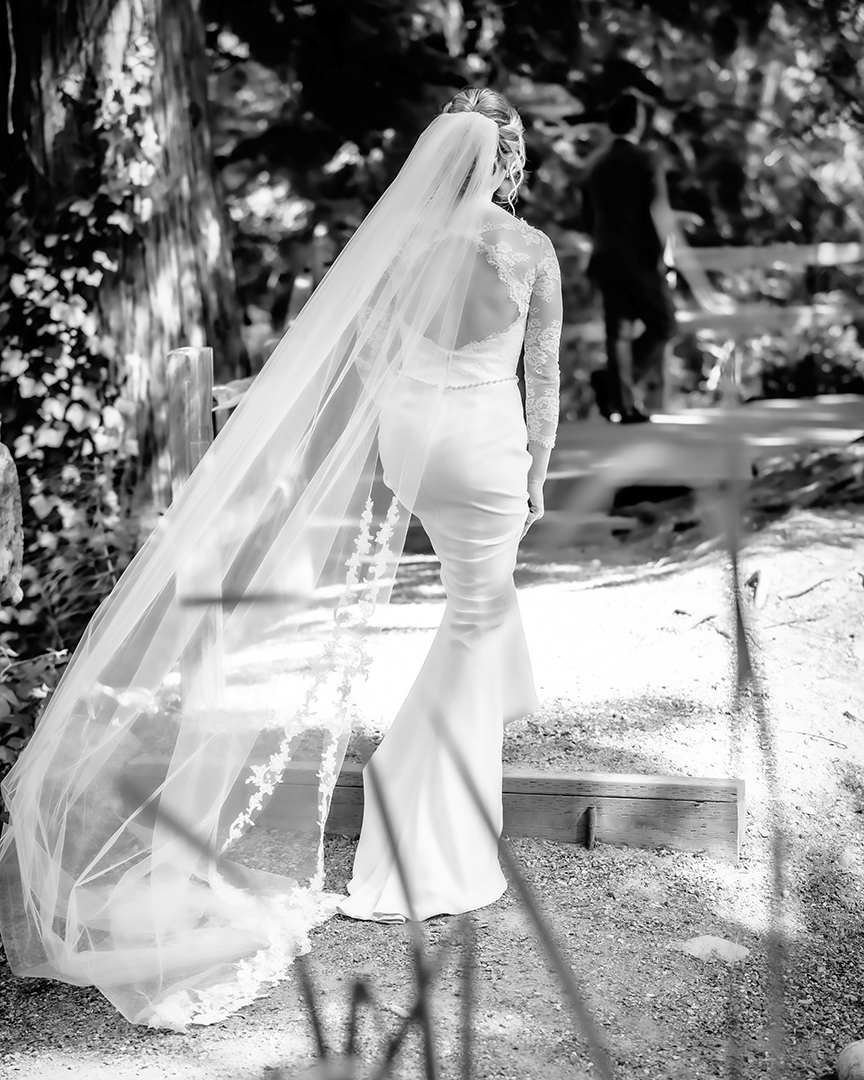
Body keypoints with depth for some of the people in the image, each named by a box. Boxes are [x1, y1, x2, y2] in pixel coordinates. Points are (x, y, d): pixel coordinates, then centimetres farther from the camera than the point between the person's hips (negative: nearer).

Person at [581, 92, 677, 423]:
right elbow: (658, 212, -15)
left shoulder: (594, 163, 8)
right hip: (642, 258, -6)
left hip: (606, 259, 6)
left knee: (618, 331, 8)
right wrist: (660, 251, -6)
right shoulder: (645, 161, -10)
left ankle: (622, 403, 5)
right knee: (662, 325, 6)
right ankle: (617, 381, -11)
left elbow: (587, 216, 13)